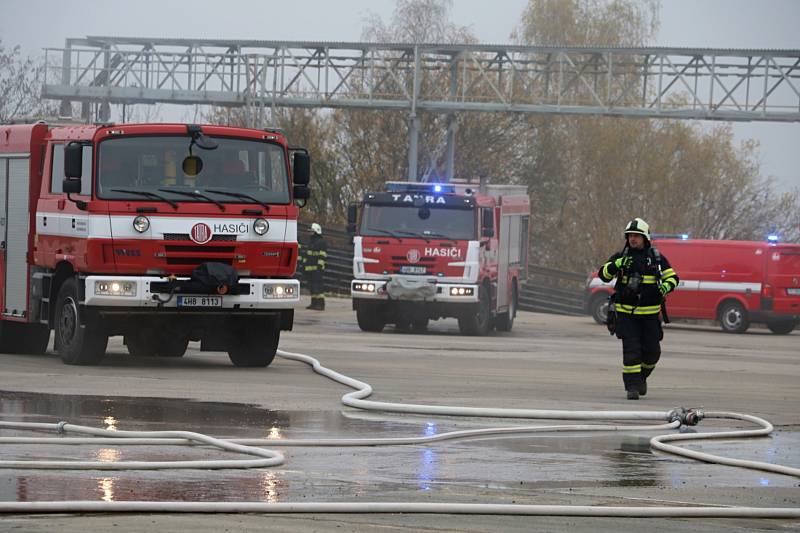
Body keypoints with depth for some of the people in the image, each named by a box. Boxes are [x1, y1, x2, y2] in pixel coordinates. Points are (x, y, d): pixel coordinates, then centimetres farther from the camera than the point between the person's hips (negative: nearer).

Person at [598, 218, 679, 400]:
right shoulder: (621, 256, 4)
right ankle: (632, 386, -5)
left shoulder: (656, 257, 6)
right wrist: (617, 265, -24)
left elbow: (672, 277, 11)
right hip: (625, 312, -1)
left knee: (652, 351, 3)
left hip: (650, 314, 1)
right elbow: (604, 274, -4)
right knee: (631, 350, -9)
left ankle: (642, 377, 29)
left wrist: (666, 286, -12)